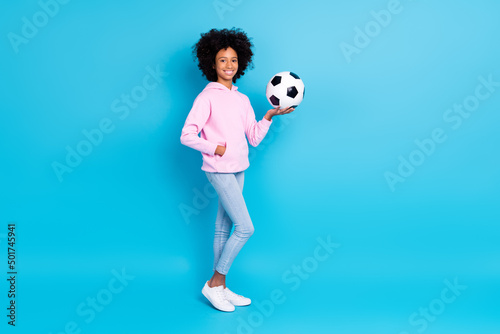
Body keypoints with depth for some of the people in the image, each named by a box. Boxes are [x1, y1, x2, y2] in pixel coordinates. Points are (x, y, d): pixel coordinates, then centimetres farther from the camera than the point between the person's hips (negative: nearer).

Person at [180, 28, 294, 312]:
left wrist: (270, 116, -3)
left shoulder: (242, 99, 11)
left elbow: (254, 138, 9)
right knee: (245, 227, -10)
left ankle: (220, 288, 22)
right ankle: (214, 283, 5)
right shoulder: (207, 97, -8)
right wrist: (215, 148, -16)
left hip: (238, 170, 7)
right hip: (219, 170, -7)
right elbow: (187, 135, -11)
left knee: (224, 228, 12)